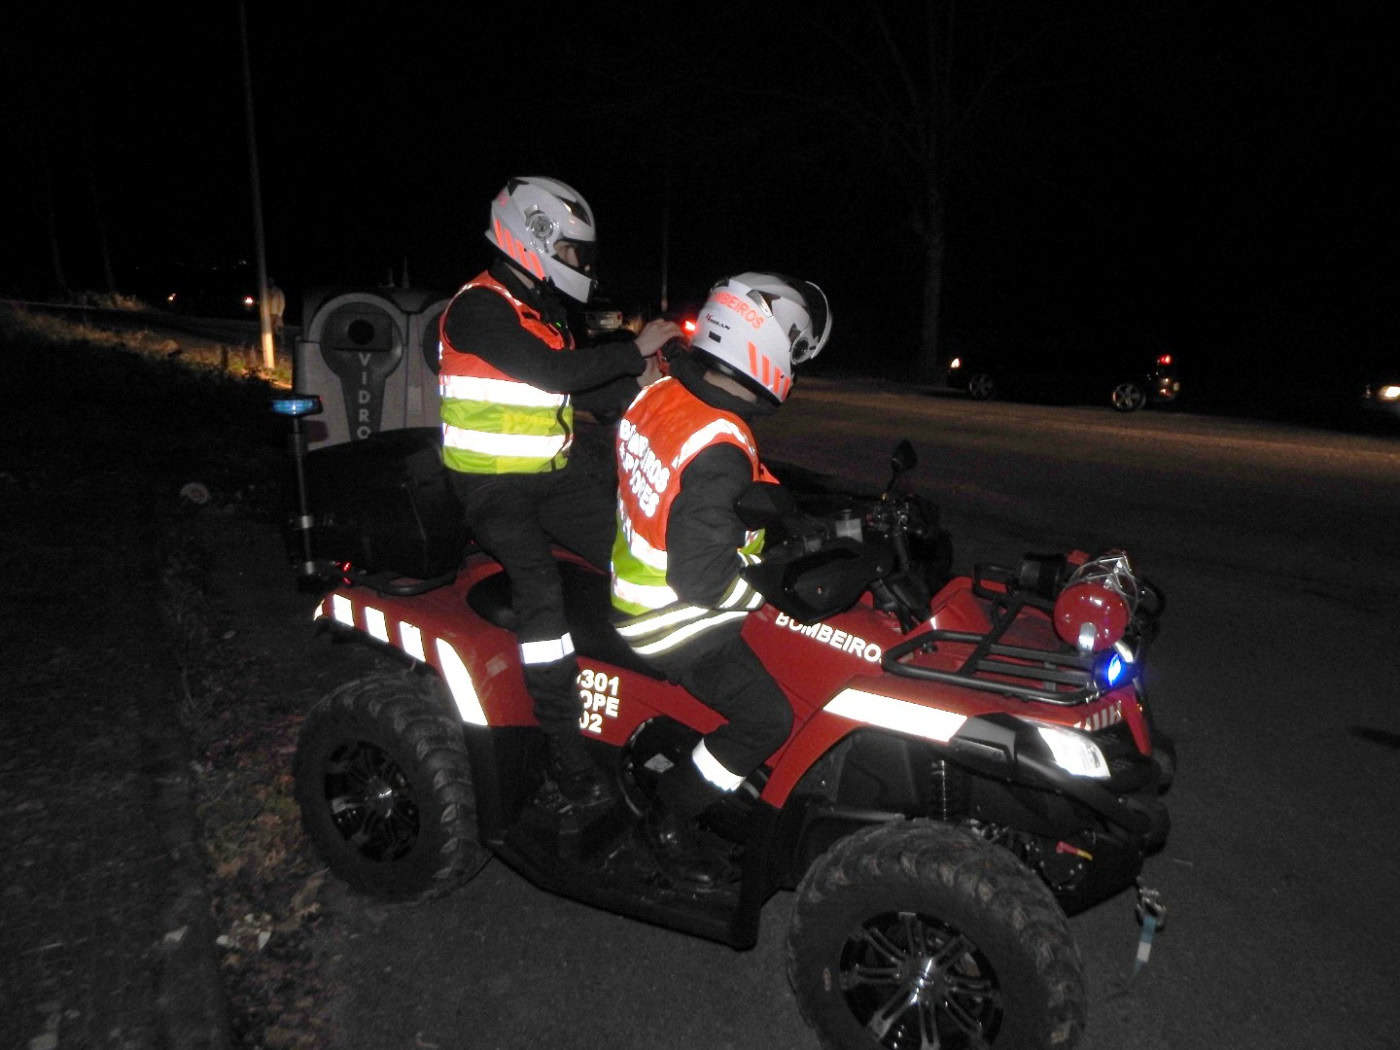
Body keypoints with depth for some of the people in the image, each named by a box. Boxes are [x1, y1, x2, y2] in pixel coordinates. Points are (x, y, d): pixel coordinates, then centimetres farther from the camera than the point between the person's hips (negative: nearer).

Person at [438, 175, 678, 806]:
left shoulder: (547, 310, 16)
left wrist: (634, 387, 1)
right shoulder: (478, 307, -14)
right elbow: (553, 373, -25)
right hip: (491, 481, -8)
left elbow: (575, 391, 16)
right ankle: (565, 748, -20)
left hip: (550, 475, 9)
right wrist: (634, 350, -16)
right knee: (541, 589, -26)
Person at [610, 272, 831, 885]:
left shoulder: (660, 395, -3)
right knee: (768, 720, -6)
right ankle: (669, 819, 10)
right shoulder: (717, 449, -32)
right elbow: (702, 579, -31)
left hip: (641, 577, 9)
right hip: (675, 621, -9)